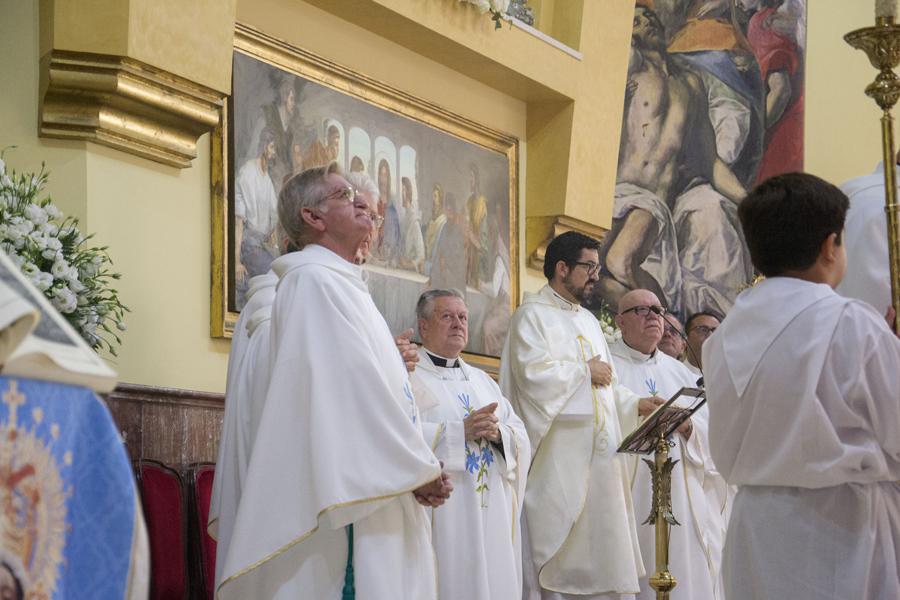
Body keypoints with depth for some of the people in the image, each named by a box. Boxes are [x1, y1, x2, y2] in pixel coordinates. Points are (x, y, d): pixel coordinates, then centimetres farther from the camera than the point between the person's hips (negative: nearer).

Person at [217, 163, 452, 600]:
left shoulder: (343, 285, 21)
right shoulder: (314, 279, -10)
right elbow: (354, 387, -18)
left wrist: (417, 463, 6)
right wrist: (421, 468, -12)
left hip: (375, 491, 10)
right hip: (350, 494, -10)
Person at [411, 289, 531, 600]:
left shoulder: (481, 379, 21)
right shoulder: (408, 375, 1)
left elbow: (521, 437, 13)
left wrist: (498, 433, -8)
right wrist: (460, 431, -19)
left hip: (492, 509, 6)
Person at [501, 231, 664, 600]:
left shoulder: (588, 320, 20)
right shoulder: (532, 315, -4)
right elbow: (535, 374, -18)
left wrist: (635, 404, 5)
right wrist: (585, 371, -6)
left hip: (598, 454, 8)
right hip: (557, 456, -8)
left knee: (599, 539, 6)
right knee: (556, 553, -7)